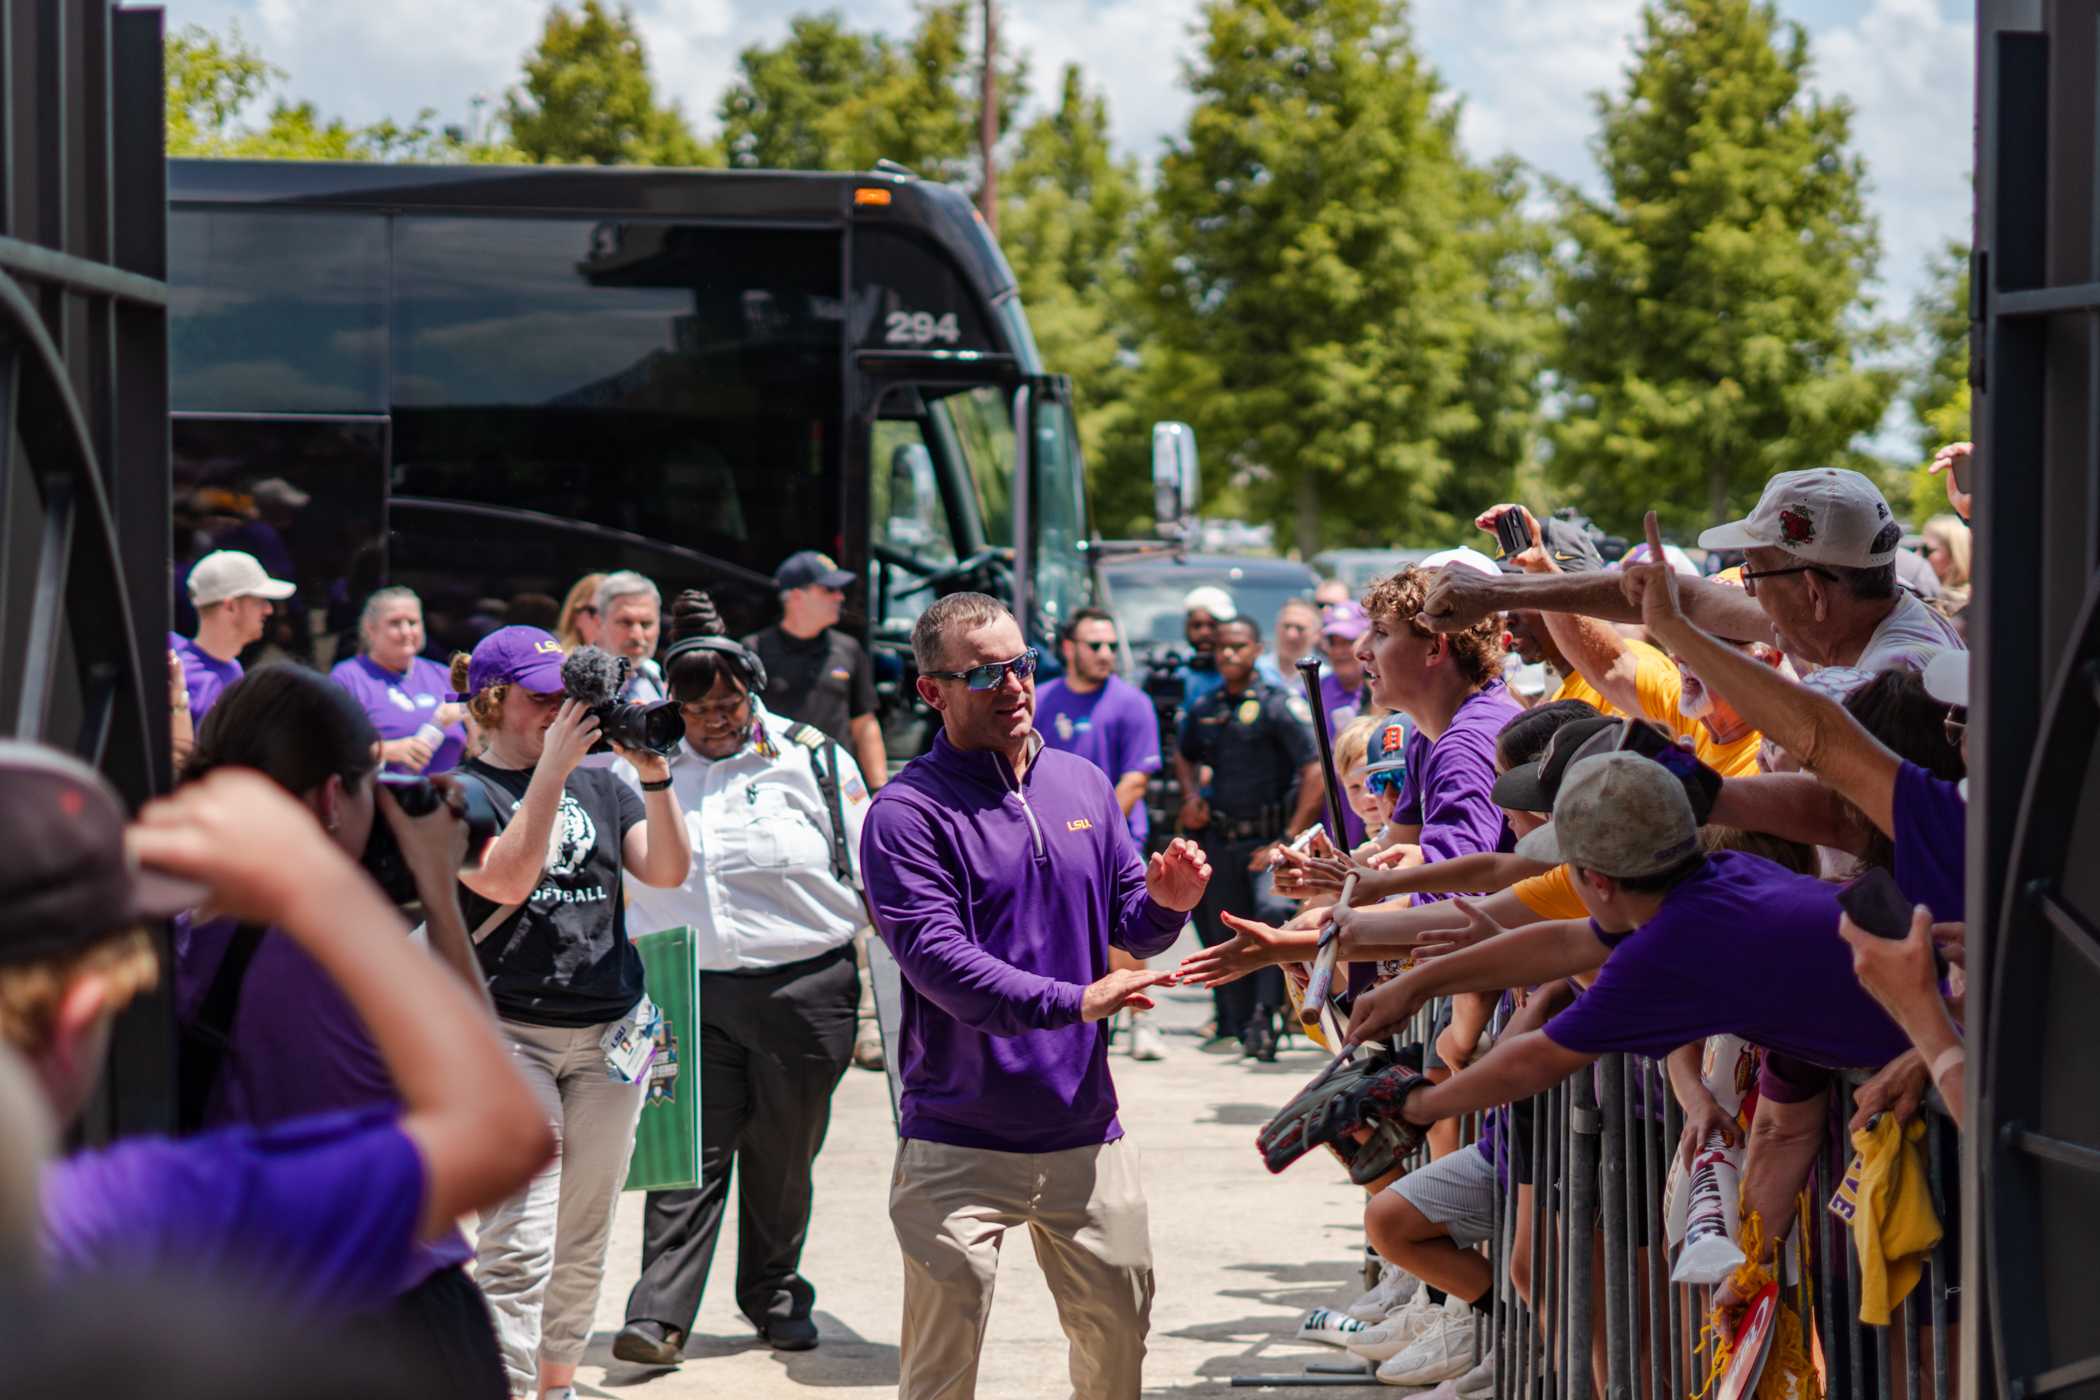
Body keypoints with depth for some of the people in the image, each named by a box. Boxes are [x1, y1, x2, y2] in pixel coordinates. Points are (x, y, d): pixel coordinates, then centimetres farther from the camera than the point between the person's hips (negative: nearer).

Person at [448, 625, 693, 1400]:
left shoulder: (600, 783, 12)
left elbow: (669, 871, 2)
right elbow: (506, 878, -19)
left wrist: (655, 775, -11)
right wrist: (553, 768, -20)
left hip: (611, 1030, 5)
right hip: (508, 1034, -5)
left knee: (584, 1239, 12)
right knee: (518, 1247, -13)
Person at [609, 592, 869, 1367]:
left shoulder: (810, 758, 1)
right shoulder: (642, 765, 6)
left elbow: (869, 875, 5)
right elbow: (620, 877, 18)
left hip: (801, 990, 0)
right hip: (685, 991, 1)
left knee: (782, 1157, 10)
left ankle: (775, 1296, 26)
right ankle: (659, 1315, -7)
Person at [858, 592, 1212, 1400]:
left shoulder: (1083, 785, 11)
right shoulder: (907, 813, -9)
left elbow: (1133, 929, 14)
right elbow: (936, 957, -21)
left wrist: (1164, 904, -10)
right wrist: (1071, 1001, -31)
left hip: (1085, 1131, 5)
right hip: (959, 1143, -5)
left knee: (1120, 1333, 11)